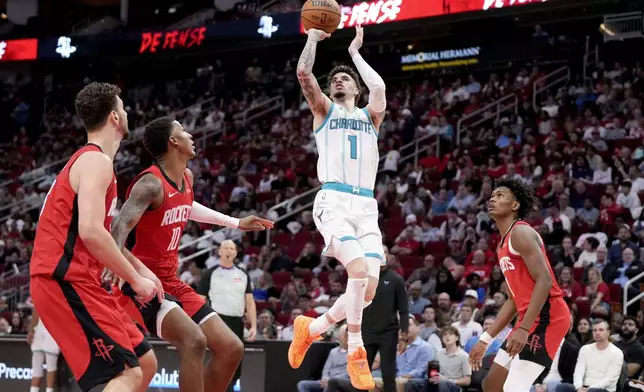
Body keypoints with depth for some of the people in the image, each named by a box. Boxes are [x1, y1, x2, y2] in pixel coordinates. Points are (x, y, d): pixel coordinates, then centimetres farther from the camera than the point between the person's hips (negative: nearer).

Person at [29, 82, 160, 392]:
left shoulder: (88, 159, 22)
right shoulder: (96, 161, -11)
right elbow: (90, 232, -24)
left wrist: (140, 270, 21)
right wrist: (136, 280, -16)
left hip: (74, 280, 10)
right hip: (66, 281, -10)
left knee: (145, 363, 12)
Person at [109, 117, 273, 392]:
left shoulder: (187, 178, 10)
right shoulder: (151, 183, -19)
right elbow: (117, 232, -32)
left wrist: (236, 223, 39)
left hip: (171, 283, 10)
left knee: (231, 348, 3)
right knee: (194, 341, -31)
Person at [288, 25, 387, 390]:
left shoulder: (370, 116, 23)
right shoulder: (325, 110, 15)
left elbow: (380, 86, 4)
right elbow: (304, 73, 0)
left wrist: (355, 53, 15)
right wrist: (314, 37, 7)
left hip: (366, 206, 5)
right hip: (335, 201, -5)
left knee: (369, 289, -5)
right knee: (359, 270, -26)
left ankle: (312, 328, 19)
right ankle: (356, 352, -15)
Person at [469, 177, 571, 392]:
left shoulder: (521, 233, -11)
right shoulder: (504, 244, 20)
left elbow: (544, 282, -22)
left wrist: (523, 328, -28)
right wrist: (485, 339, 21)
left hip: (547, 316, -10)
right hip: (532, 317, 10)